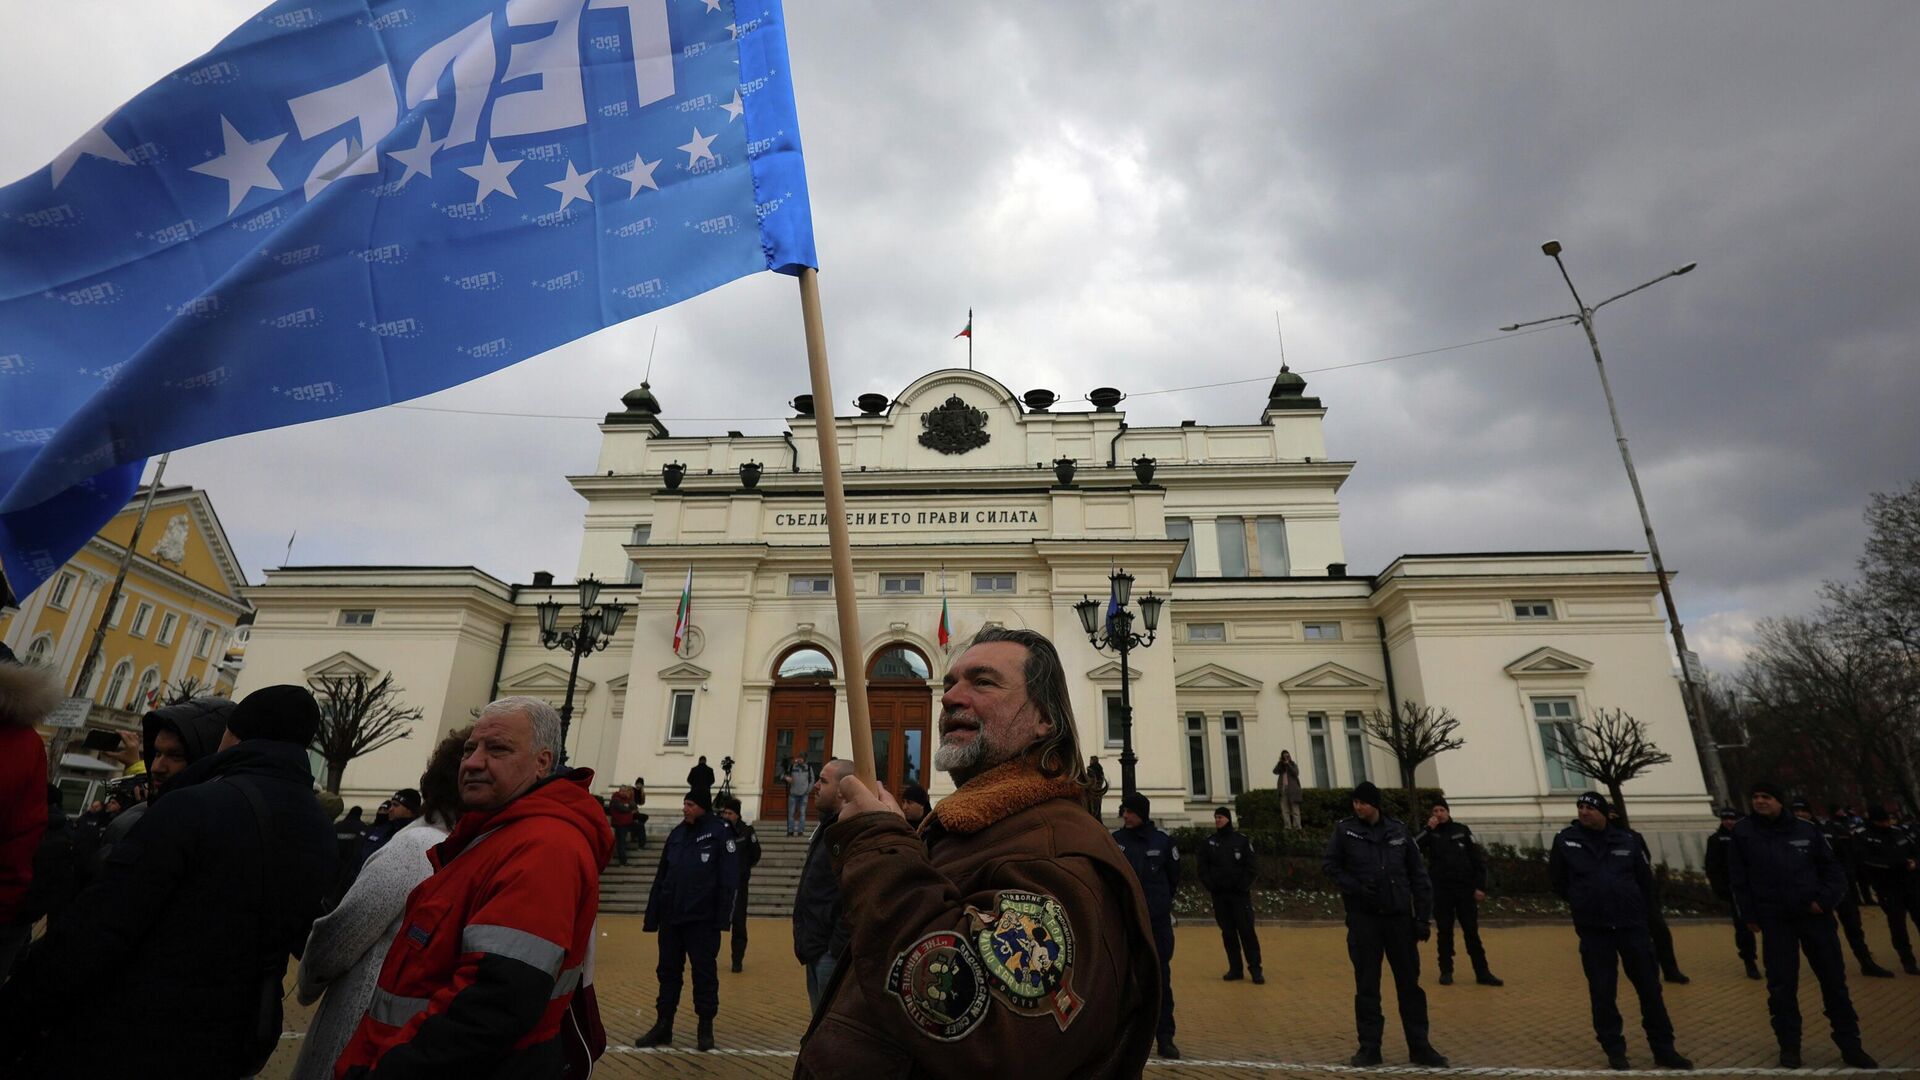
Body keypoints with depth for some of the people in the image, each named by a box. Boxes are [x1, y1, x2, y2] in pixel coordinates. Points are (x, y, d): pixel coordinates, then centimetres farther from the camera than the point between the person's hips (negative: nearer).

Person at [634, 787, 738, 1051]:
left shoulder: (720, 833, -10)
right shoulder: (677, 833, 7)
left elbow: (728, 880, -13)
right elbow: (661, 877, 10)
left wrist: (722, 918, -17)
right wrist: (652, 916, 7)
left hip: (702, 920, -5)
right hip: (670, 918, 5)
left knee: (704, 973, 7)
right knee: (668, 972, 13)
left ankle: (706, 1027, 21)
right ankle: (663, 1026, 27)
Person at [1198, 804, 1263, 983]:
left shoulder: (1242, 841, 0)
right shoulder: (1209, 842, 7)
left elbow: (1252, 867, -2)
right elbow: (1202, 865, 7)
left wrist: (1243, 886, -10)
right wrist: (1209, 885, -4)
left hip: (1240, 894, -3)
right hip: (1219, 895, 3)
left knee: (1247, 931, -5)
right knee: (1228, 933, 7)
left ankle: (1255, 968, 3)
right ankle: (1235, 969, 14)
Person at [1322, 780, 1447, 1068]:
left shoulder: (1398, 831, 2)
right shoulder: (1345, 830, -3)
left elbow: (1418, 875, 5)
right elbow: (1329, 864, 1)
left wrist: (1424, 916, 1)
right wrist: (1356, 888, -13)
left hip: (1399, 916, 2)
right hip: (1363, 918, -1)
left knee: (1409, 982, 8)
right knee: (1367, 985, 5)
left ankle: (1419, 1046, 21)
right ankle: (1369, 1046, 14)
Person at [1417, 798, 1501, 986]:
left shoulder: (1461, 830, 4)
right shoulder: (1429, 833, 3)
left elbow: (1477, 859, 3)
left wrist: (1480, 886, -4)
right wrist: (1429, 829, -16)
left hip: (1465, 888, 0)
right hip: (1441, 890, 0)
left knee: (1471, 931, 3)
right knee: (1445, 932, 6)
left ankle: (1482, 972, 10)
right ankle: (1446, 971, 13)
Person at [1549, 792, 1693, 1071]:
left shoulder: (1627, 840, -2)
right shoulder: (1566, 840, -5)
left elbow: (1645, 880, 10)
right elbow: (1557, 879, 7)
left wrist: (1644, 915, 9)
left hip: (1632, 925, 1)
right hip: (1592, 930, -1)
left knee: (1649, 987, 10)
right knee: (1602, 993, 5)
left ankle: (1664, 1050, 25)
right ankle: (1615, 1051, 17)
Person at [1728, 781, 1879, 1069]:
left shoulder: (1806, 831, 2)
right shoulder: (1743, 833, -2)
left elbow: (1832, 869, 5)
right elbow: (1738, 879, 0)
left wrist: (1825, 899, -10)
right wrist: (1749, 916, -2)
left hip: (1815, 915, 1)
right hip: (1775, 920, -1)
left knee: (1834, 980, 9)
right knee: (1781, 985, 3)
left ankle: (1850, 1046, 24)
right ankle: (1789, 1046, 14)